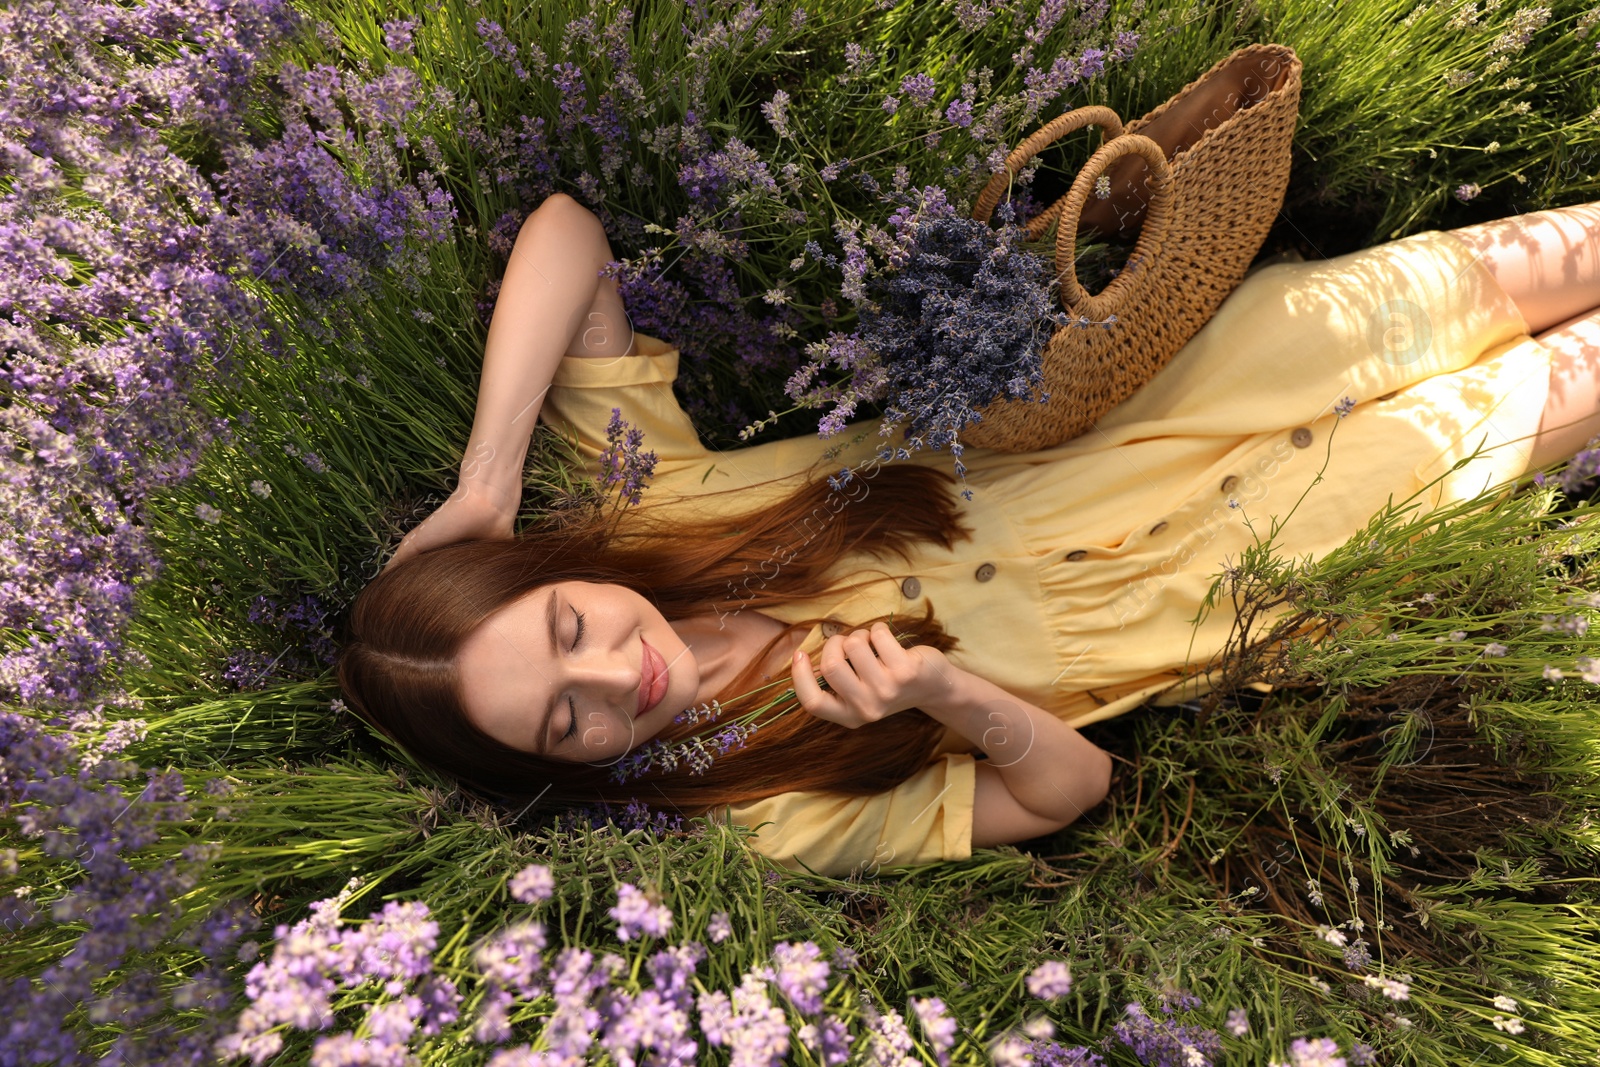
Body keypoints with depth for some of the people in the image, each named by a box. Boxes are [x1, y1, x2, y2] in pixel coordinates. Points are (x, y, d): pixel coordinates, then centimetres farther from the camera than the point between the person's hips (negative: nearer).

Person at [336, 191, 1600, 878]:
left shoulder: (648, 497, -17)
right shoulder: (781, 811, -24)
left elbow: (565, 230, -24)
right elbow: (1072, 782, -19)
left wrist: (486, 482, -29)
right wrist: (941, 692, -40)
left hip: (1139, 431, 3)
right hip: (1198, 600, -2)